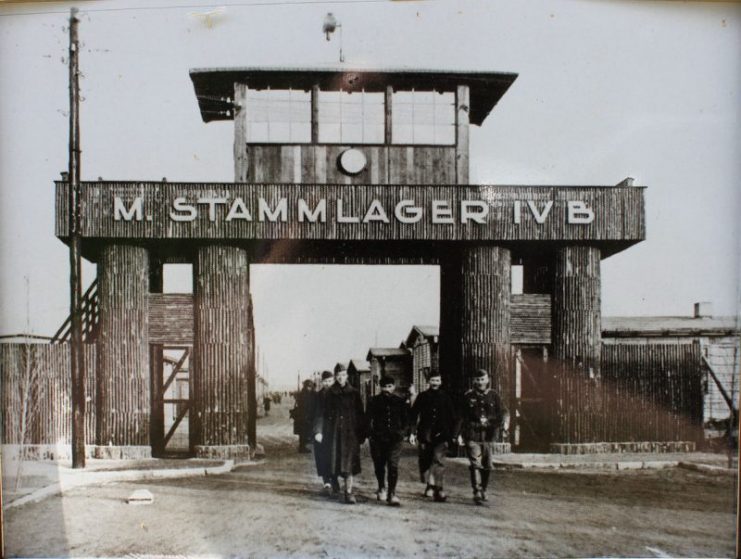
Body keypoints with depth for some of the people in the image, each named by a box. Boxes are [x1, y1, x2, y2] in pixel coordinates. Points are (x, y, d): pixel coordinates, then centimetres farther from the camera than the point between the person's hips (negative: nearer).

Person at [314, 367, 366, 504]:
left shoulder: (354, 394, 5)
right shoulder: (330, 394, 4)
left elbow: (360, 415, 6)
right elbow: (323, 413, 2)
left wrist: (362, 434, 2)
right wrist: (318, 431, -8)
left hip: (350, 432, -1)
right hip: (334, 431, 1)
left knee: (349, 462, -8)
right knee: (334, 460, 6)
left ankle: (349, 492, -8)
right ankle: (334, 477, 37)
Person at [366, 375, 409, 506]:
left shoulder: (400, 402, 9)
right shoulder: (373, 402, 4)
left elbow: (406, 419, 17)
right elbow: (368, 419, 4)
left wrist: (404, 433, 6)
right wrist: (370, 434, -5)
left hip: (395, 438, 0)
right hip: (378, 439, 0)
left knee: (393, 466, -11)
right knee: (379, 466, 11)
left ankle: (392, 494, -8)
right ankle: (382, 487, 37)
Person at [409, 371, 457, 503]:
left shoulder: (445, 398, 7)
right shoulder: (422, 397, 5)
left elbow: (452, 417, 11)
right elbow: (414, 415, 3)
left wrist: (452, 435, 6)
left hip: (441, 435, -1)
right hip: (425, 435, 1)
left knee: (439, 461, -12)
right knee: (425, 462, 9)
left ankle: (439, 490, -12)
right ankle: (429, 485, 26)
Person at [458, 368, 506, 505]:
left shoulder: (493, 396, 7)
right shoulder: (468, 396, 4)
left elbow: (501, 413, 7)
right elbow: (462, 416, 5)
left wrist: (497, 427, -8)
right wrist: (460, 434, -2)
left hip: (488, 436, 2)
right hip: (472, 436, -2)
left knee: (487, 466, 8)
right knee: (475, 464, -11)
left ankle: (483, 491, 24)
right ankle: (477, 493, -12)